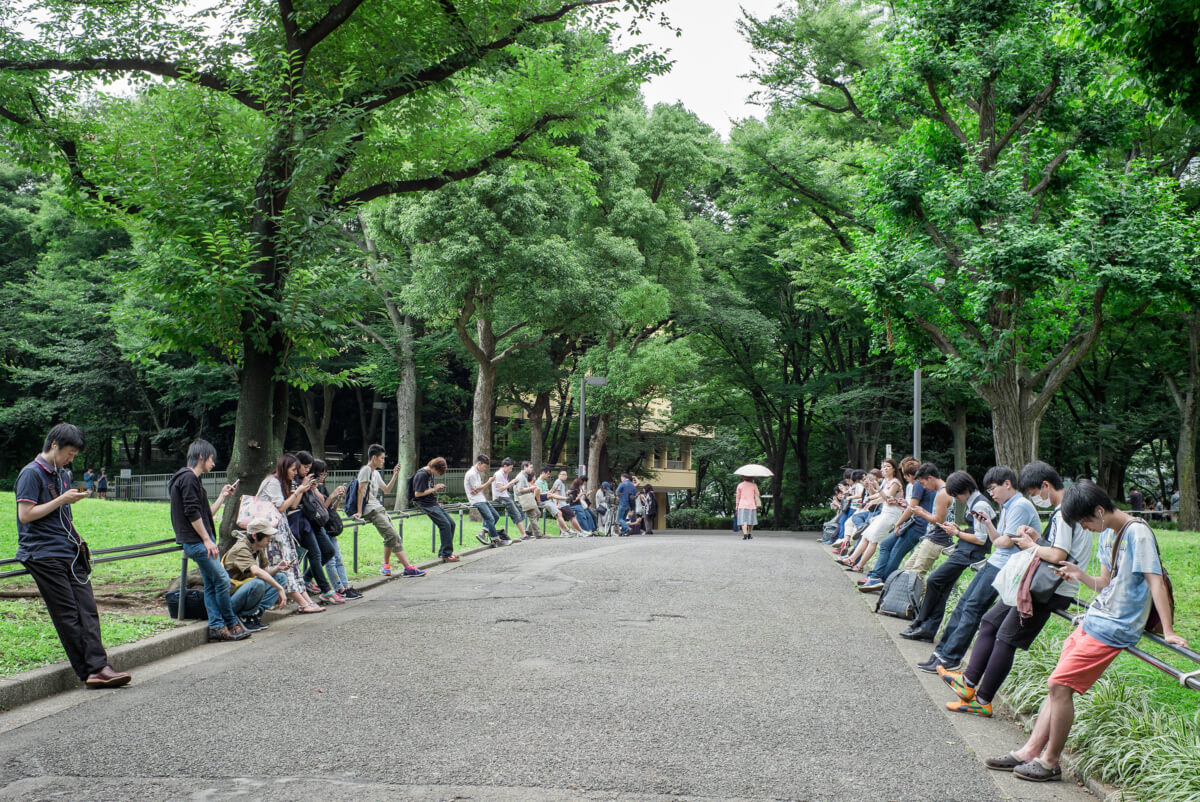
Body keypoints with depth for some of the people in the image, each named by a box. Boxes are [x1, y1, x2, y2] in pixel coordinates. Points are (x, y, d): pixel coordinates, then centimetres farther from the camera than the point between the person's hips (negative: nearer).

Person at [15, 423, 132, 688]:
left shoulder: (61, 473, 20)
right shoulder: (31, 473, -6)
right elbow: (26, 515, -14)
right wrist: (62, 500, -14)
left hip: (69, 552, 8)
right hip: (44, 555, -8)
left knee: (87, 609, -4)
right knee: (68, 614, -6)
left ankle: (97, 668, -9)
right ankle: (89, 670, -6)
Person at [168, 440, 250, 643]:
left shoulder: (192, 479, 22)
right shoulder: (188, 478, -11)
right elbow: (192, 513, -19)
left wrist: (222, 496, 22)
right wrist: (207, 539, -18)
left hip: (200, 541, 11)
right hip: (196, 542, -11)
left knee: (211, 584, 7)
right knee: (222, 580, -8)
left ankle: (217, 627, 7)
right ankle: (231, 624, 1)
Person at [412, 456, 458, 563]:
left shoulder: (430, 474, 13)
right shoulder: (421, 475, -16)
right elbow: (417, 494, -18)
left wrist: (437, 487, 5)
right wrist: (434, 489, -14)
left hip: (433, 504, 10)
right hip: (425, 505, -10)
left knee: (451, 524, 5)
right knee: (445, 524, -18)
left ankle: (443, 552, 12)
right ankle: (446, 554, -13)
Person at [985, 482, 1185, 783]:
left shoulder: (1138, 533, -15)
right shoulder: (1107, 534, 13)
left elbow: (1155, 581, -19)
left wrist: (1168, 631, -23)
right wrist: (1081, 575, -2)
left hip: (1113, 629, -9)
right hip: (1093, 621, 9)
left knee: (1060, 684, -10)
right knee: (1058, 685, 8)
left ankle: (1050, 762, 2)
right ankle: (1030, 752, 13)